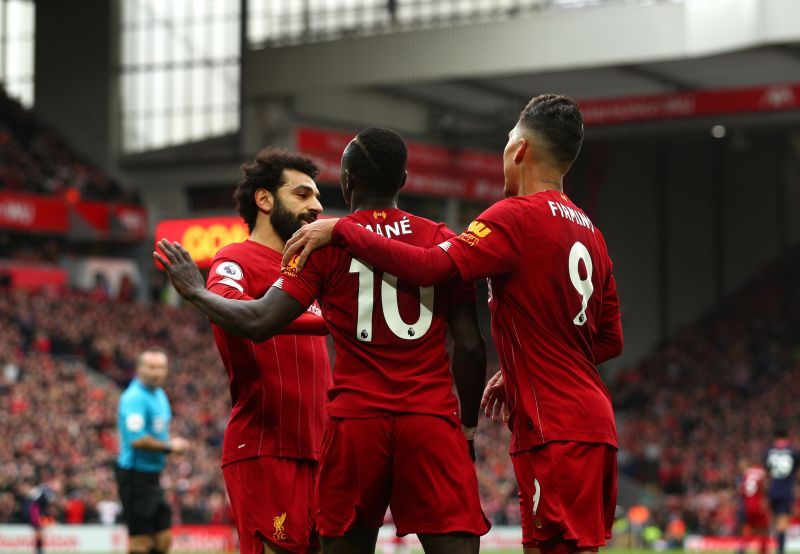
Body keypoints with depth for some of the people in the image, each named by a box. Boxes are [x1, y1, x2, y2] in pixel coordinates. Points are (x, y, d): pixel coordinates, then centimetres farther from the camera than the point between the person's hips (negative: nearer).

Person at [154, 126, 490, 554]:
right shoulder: (443, 242, 8)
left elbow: (259, 323, -4)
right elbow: (470, 346, 5)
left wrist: (195, 292, 12)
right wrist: (468, 427, 16)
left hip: (355, 421, 0)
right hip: (432, 421, 0)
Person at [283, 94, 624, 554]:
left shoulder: (519, 215, -10)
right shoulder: (589, 231, 17)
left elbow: (431, 267, -22)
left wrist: (340, 230, -15)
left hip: (555, 429, -9)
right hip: (595, 424, 9)